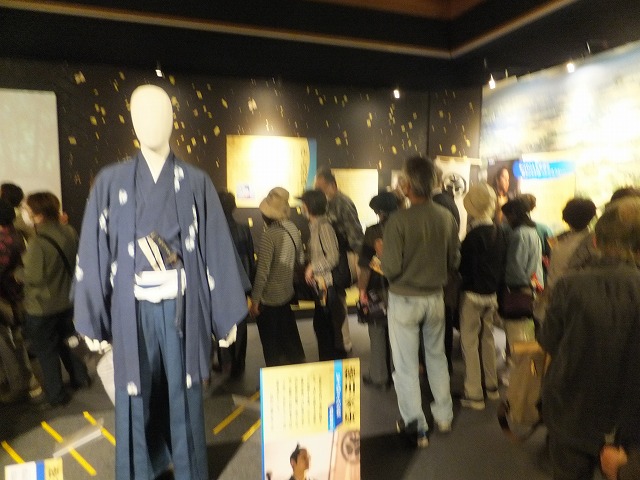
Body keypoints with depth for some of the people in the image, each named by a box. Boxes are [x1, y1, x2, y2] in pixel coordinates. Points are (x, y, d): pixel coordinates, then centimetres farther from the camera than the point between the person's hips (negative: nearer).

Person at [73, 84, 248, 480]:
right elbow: (93, 253, 4)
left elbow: (218, 249, 0)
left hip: (181, 307, 0)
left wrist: (226, 315, 0)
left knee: (184, 397, 11)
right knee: (136, 400, 11)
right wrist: (92, 319, 3)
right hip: (133, 310, 1)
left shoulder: (196, 182, 2)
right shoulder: (111, 182, 4)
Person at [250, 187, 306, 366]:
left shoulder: (269, 235, -22)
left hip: (269, 299, -7)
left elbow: (263, 271, -22)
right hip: (287, 294, 7)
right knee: (289, 340, 22)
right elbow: (300, 259, 9)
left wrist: (255, 300, -14)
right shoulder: (293, 229, -1)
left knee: (272, 347, 9)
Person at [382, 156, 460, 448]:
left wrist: (381, 264, 0)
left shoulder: (398, 220, -22)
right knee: (437, 356, 24)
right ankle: (444, 415, 38)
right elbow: (454, 261, 2)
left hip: (404, 299, -5)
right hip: (435, 296, 5)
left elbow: (391, 269, -21)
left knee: (406, 364, 10)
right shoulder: (447, 217, -8)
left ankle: (415, 426, 21)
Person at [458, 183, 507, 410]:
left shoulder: (473, 236, -21)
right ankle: (491, 386, 31)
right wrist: (495, 284, 18)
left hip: (473, 294, -7)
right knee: (487, 337, 19)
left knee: (470, 341, 2)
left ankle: (474, 394, 8)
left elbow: (465, 266, -14)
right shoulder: (500, 233, 0)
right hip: (492, 293, 7)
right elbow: (501, 263, 9)